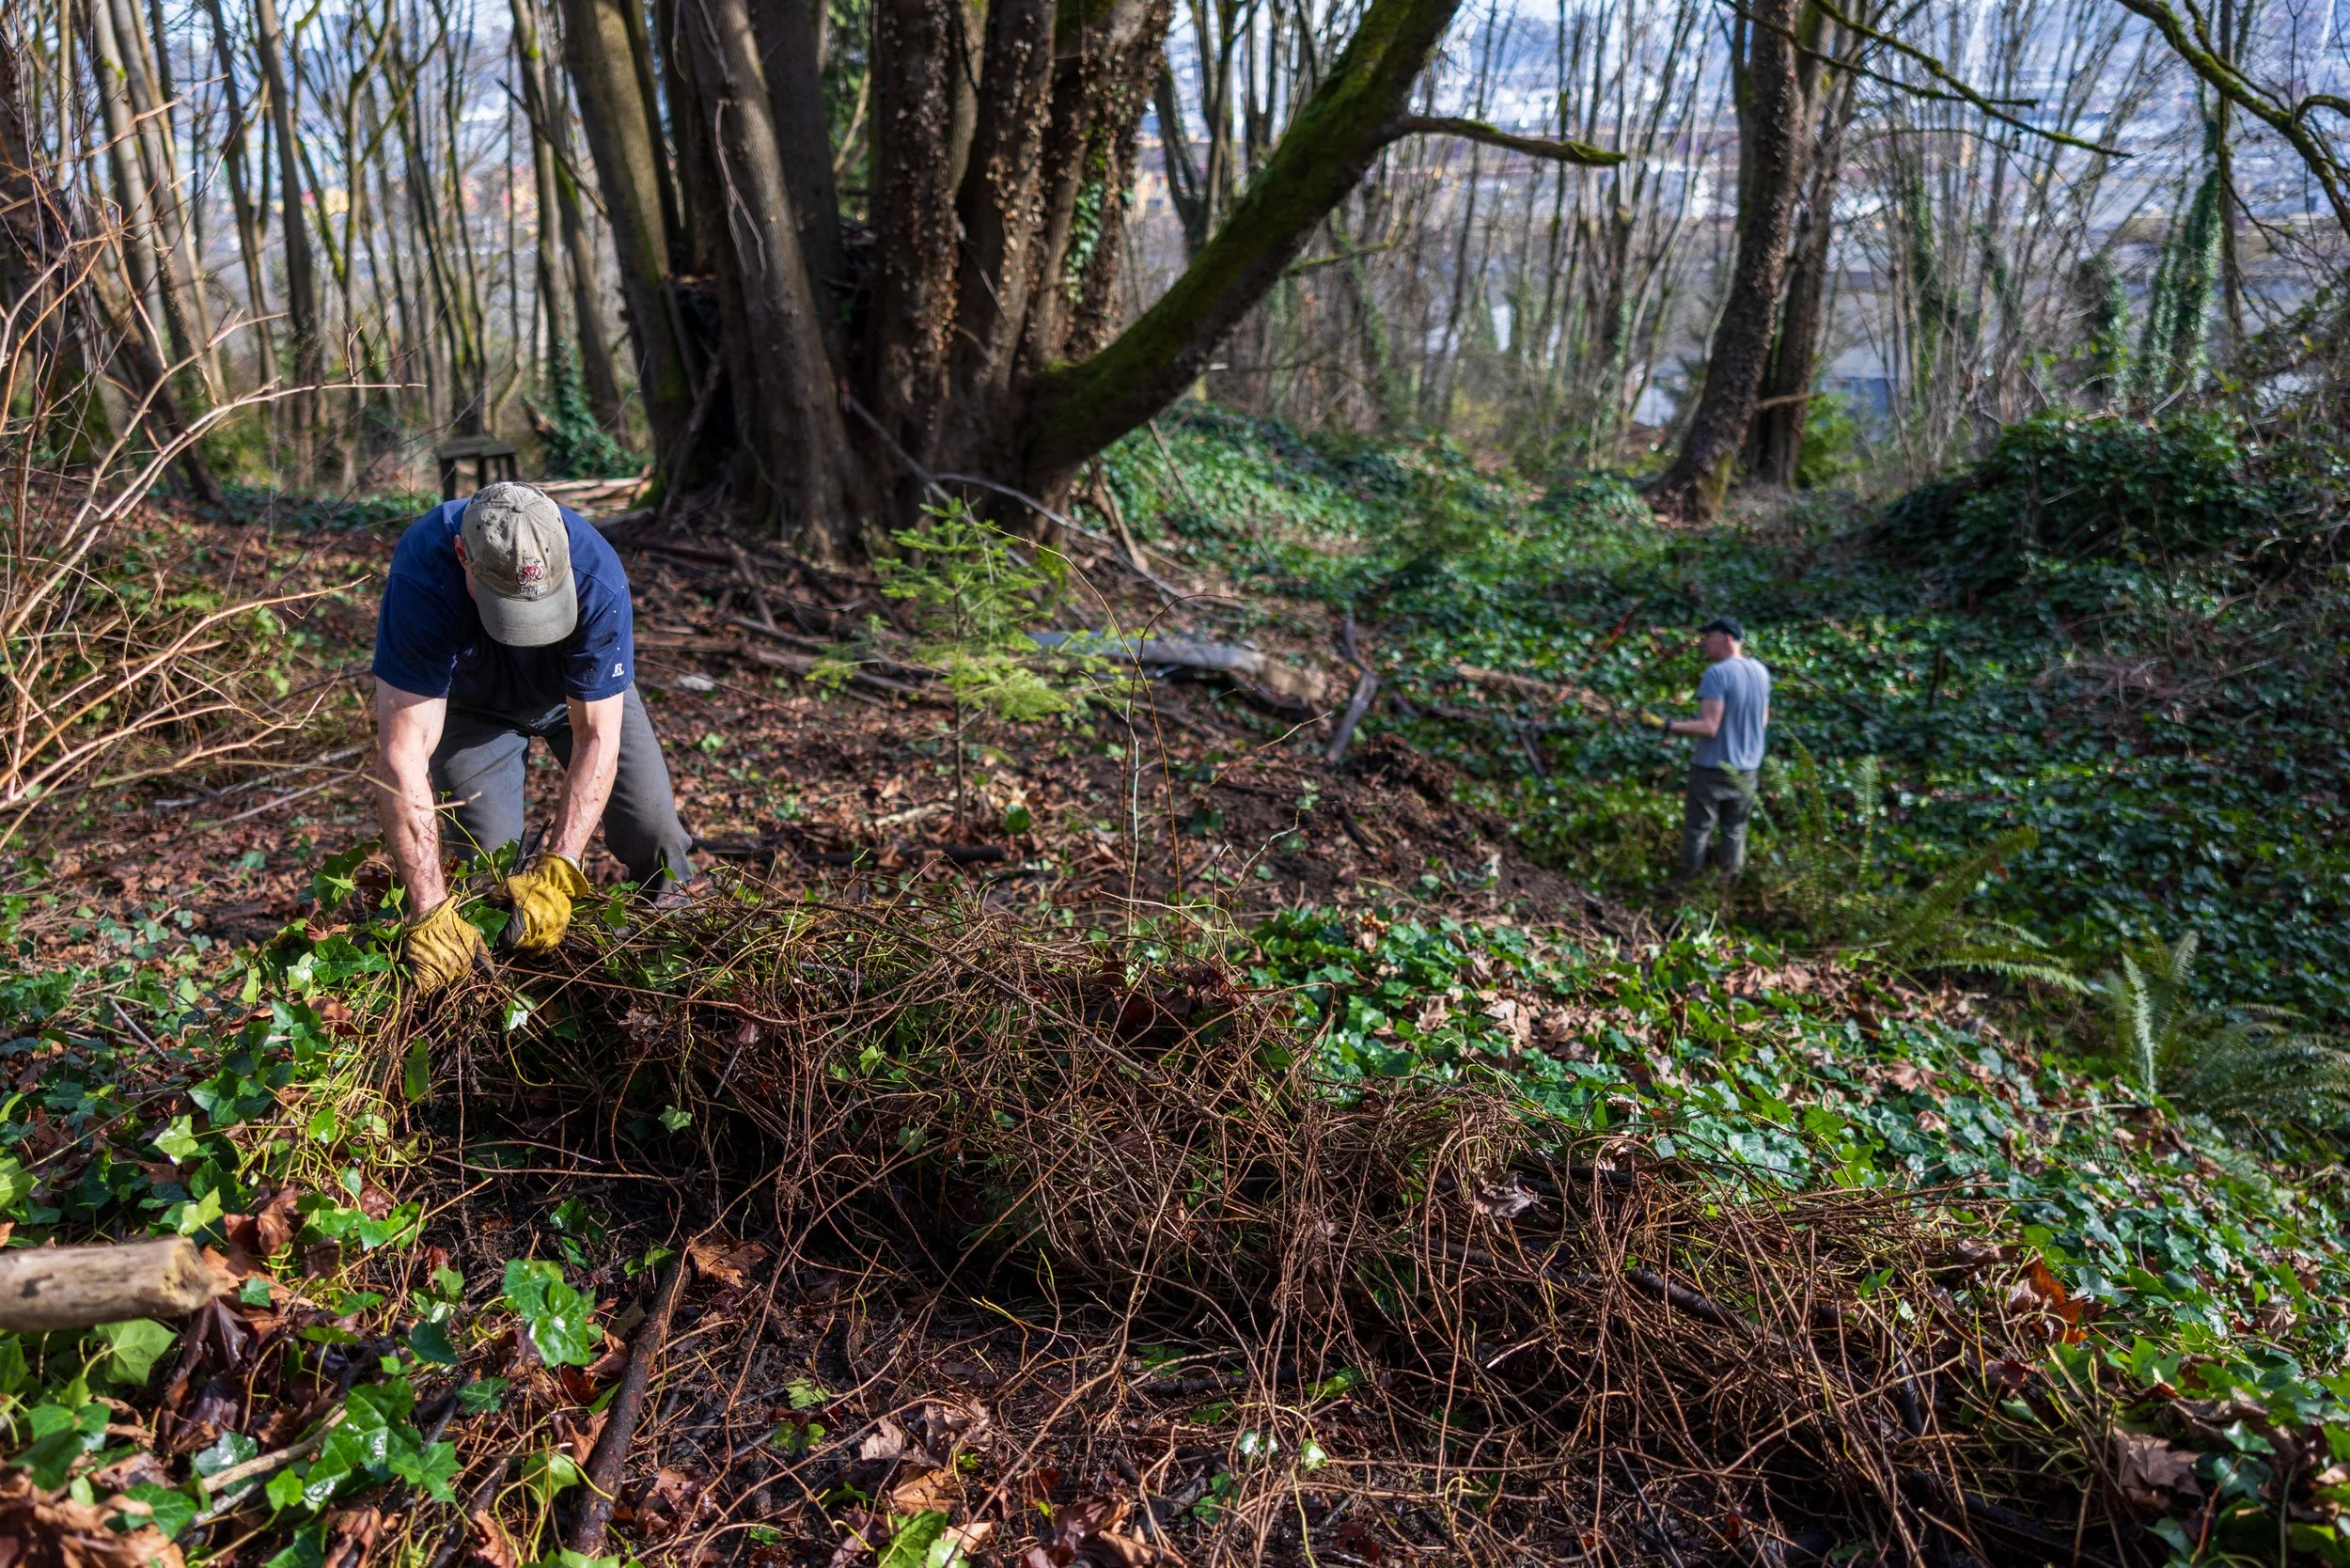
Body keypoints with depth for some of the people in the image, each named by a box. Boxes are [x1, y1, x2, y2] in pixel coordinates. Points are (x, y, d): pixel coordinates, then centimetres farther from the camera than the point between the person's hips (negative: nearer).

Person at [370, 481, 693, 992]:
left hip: (586, 690, 0)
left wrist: (557, 871, -41)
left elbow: (596, 736, -33)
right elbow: (403, 750, -42)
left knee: (654, 833, -10)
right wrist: (430, 911, -46)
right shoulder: (422, 574, -41)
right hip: (473, 704, 0)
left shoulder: (597, 577, -39)